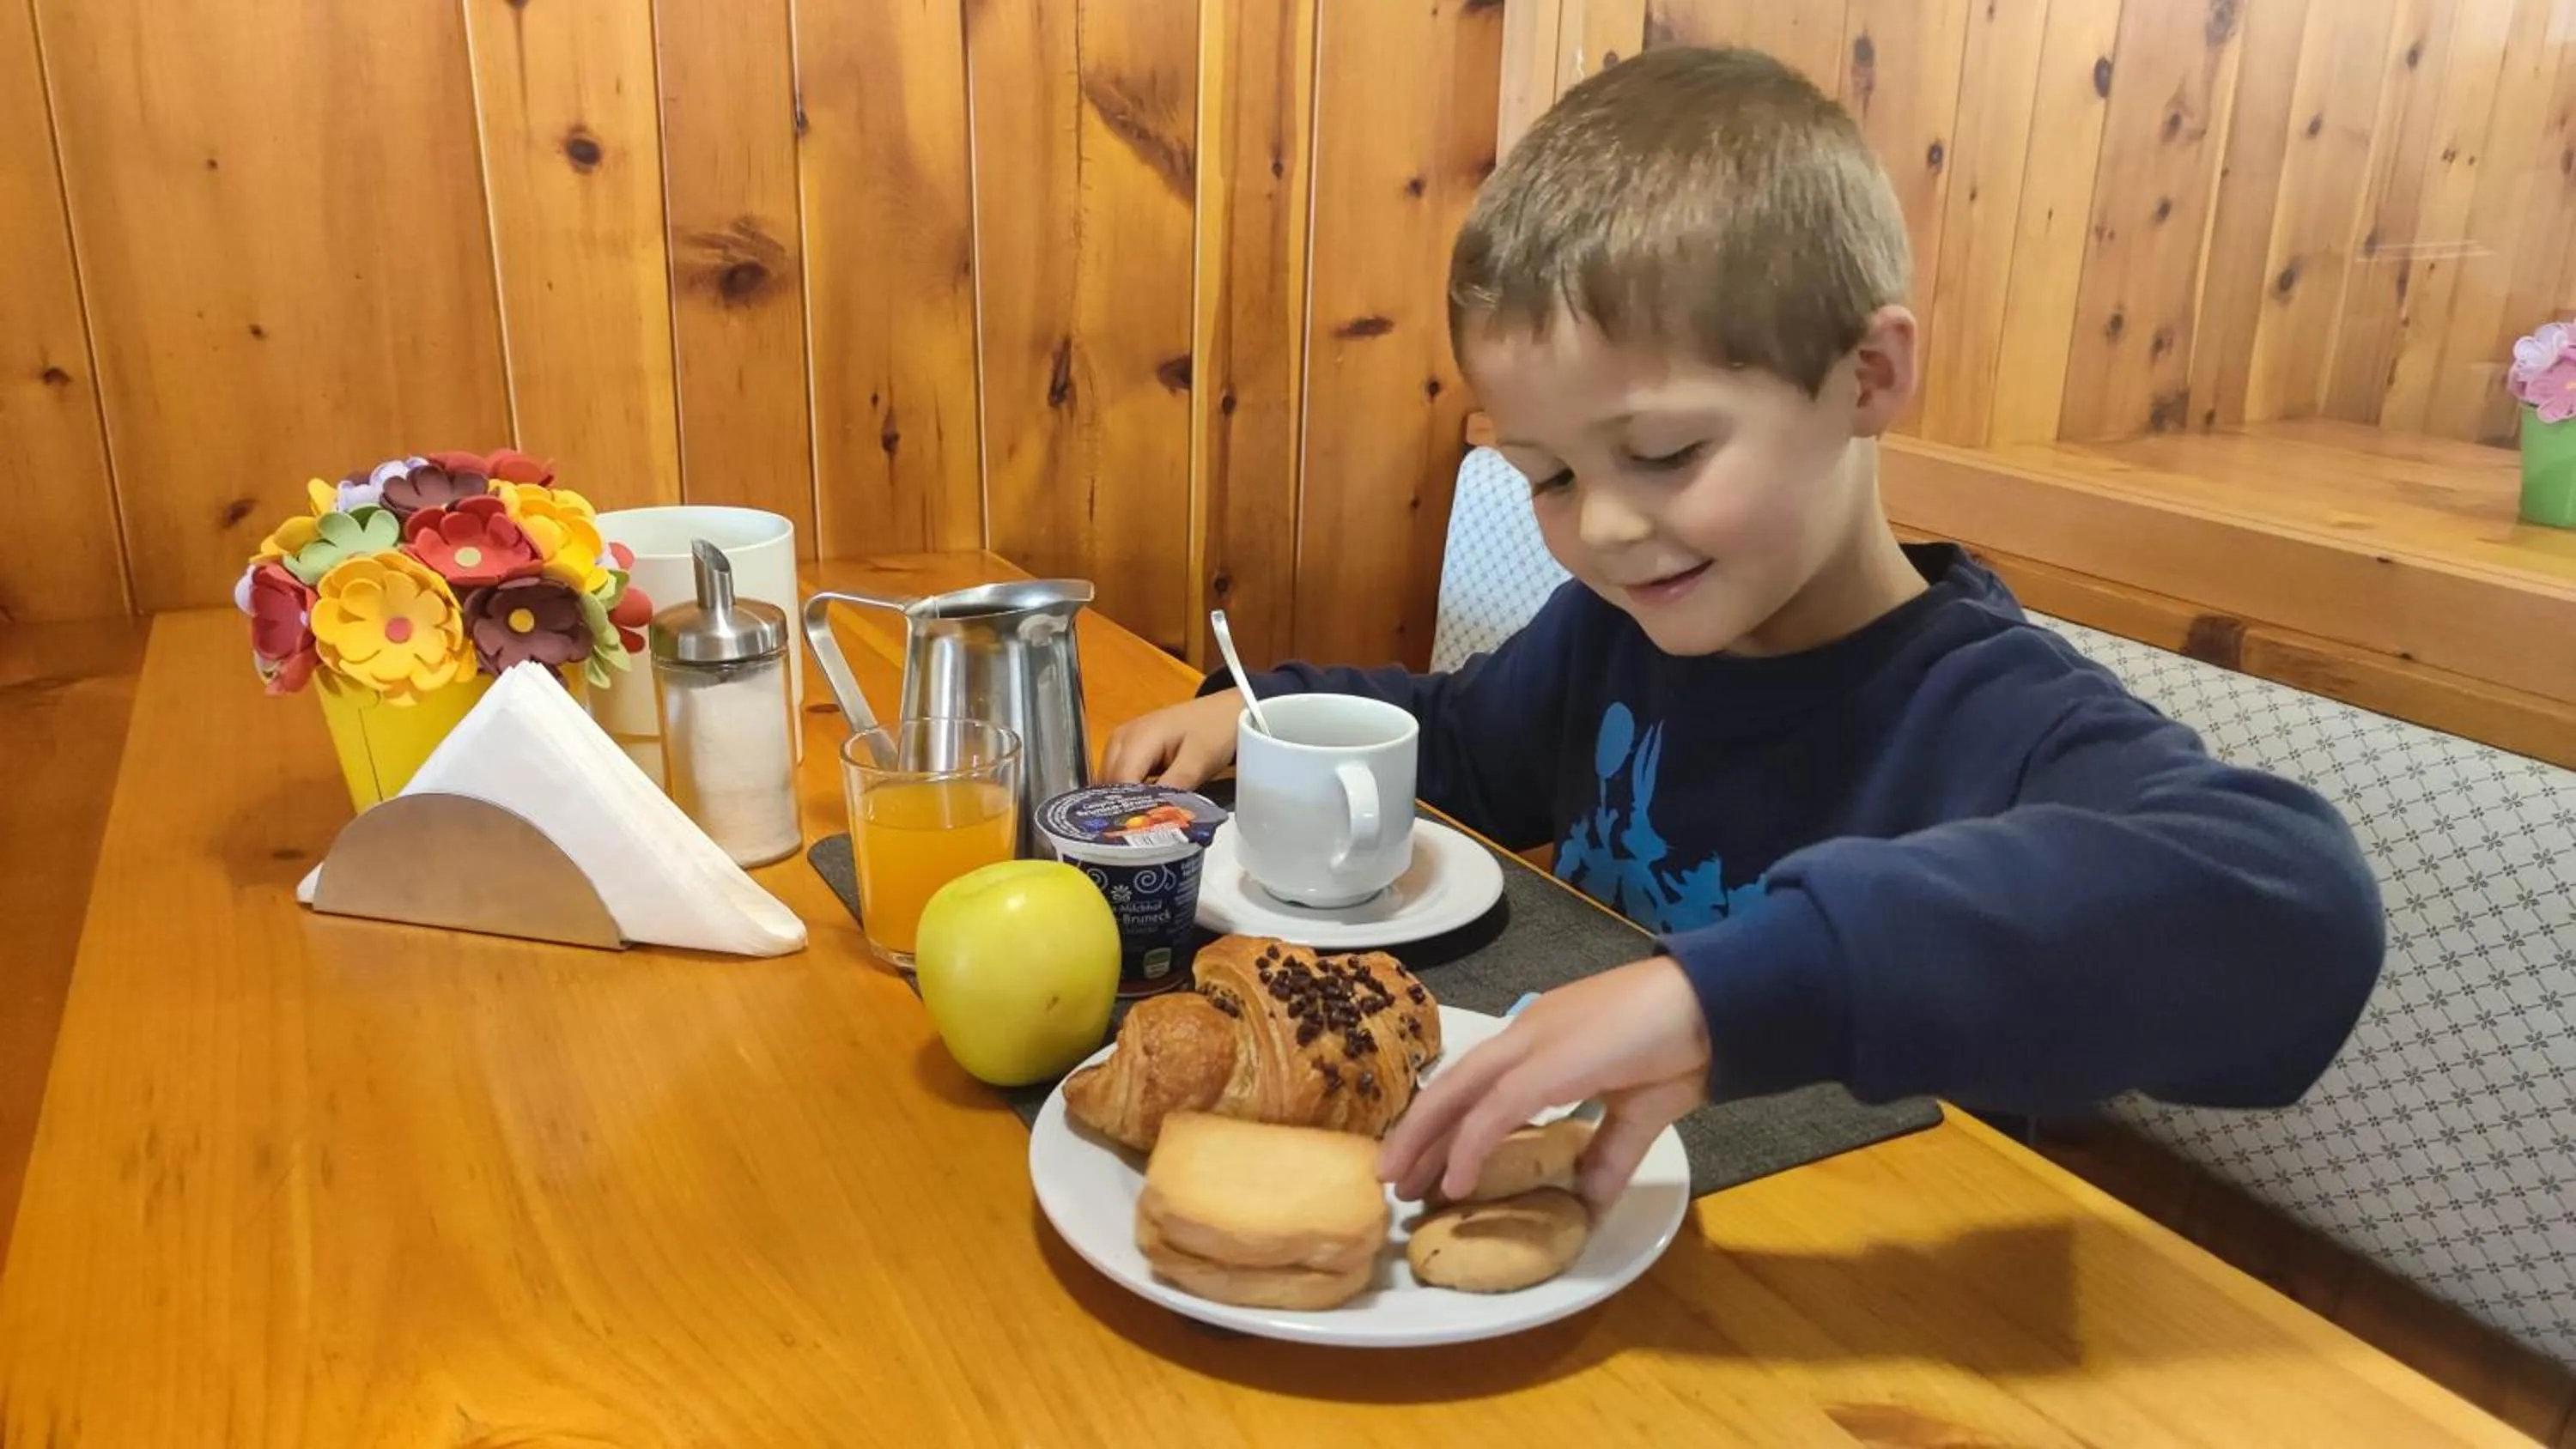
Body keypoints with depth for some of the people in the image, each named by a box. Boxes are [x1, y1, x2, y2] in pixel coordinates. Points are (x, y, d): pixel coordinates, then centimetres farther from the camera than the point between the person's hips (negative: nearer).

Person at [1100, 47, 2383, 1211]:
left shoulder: (2005, 726, -21)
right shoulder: (1613, 627, -1)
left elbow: (2300, 912, -41)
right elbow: (1463, 742, 20)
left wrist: (1736, 984, -47)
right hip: (1577, 1248, 5)